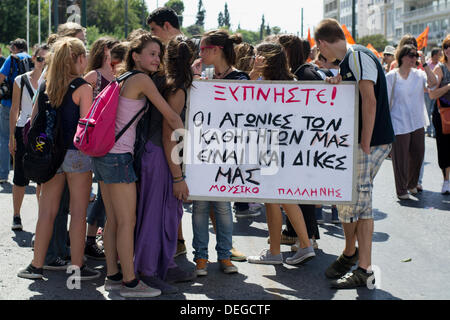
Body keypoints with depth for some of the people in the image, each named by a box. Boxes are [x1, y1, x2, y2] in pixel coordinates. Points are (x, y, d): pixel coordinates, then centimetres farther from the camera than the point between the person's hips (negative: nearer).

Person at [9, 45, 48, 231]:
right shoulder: (21, 81, 3)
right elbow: (15, 109, 5)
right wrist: (11, 136, 1)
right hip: (24, 131, -1)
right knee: (21, 177, 2)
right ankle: (16, 216, 15)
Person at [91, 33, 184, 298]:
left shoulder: (124, 79, 15)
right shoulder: (142, 80, -9)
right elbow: (171, 116, -8)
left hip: (103, 154, 9)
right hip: (118, 155, -9)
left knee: (113, 221, 13)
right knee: (127, 221, -4)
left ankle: (113, 276, 19)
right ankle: (130, 283, 2)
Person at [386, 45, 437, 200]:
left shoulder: (418, 74, 5)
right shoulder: (391, 76, -5)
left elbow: (433, 82, -13)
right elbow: (385, 101, -5)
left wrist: (424, 63, -13)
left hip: (417, 123, 5)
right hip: (399, 125, -5)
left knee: (418, 155, 11)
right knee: (400, 158, 0)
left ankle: (412, 184, 33)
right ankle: (401, 191, 13)